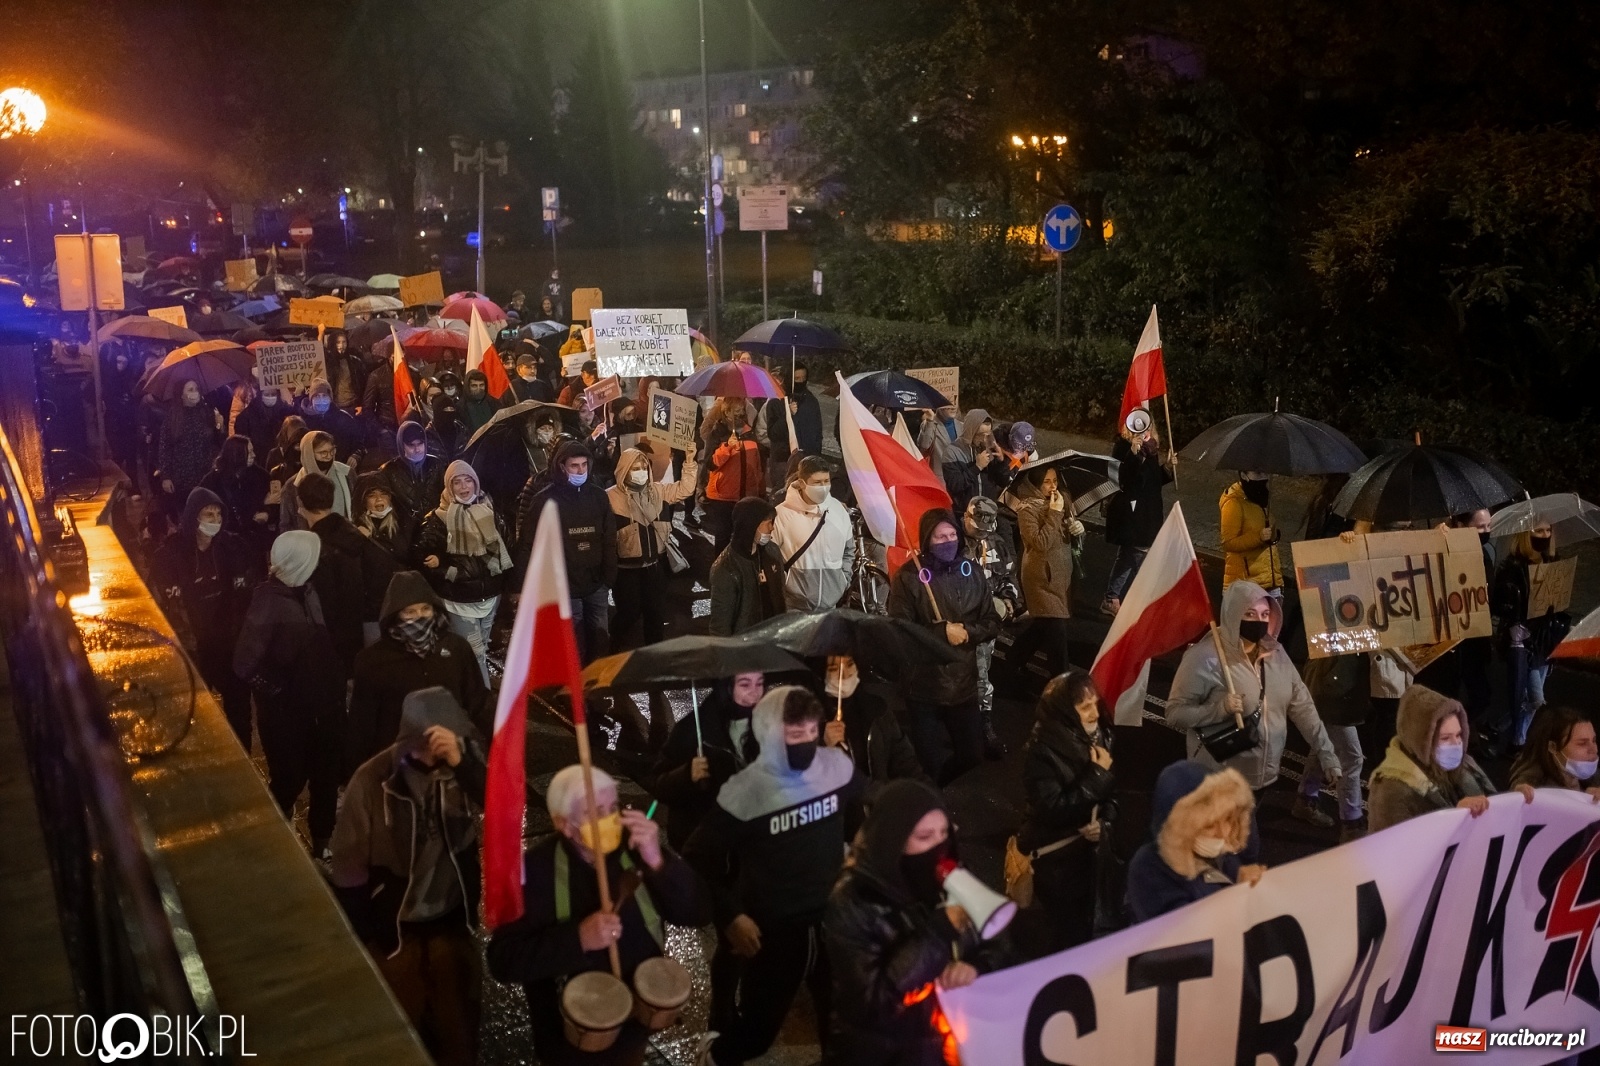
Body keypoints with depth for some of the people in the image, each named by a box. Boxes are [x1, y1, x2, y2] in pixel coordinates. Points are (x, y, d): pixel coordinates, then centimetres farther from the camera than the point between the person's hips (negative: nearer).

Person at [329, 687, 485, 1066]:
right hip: (392, 930, -2)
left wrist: (461, 761, -42)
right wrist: (360, 941, -7)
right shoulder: (373, 780, -19)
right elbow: (348, 865, -12)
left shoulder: (464, 761, -12)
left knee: (458, 1021, 20)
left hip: (453, 922, 2)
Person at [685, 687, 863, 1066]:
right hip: (772, 928, -3)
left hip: (831, 917, 3)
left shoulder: (836, 767, -9)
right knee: (757, 1029, 11)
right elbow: (697, 860, -13)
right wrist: (729, 916, -16)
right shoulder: (745, 792, -20)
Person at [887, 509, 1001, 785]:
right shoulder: (907, 577, -11)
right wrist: (943, 633, -20)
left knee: (972, 754, 16)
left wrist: (966, 632, -13)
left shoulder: (972, 572, 1)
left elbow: (993, 623, 5)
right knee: (928, 762, 6)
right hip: (923, 687, -4)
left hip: (964, 684, 4)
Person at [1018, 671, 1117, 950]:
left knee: (1095, 928, 11)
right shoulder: (1042, 752, -20)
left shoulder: (1100, 736, -2)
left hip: (1094, 848, 5)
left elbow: (1115, 790, 7)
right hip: (1058, 857, -5)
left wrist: (1105, 821, -12)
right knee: (1073, 934, 2)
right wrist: (1097, 775, -23)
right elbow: (1054, 811, -25)